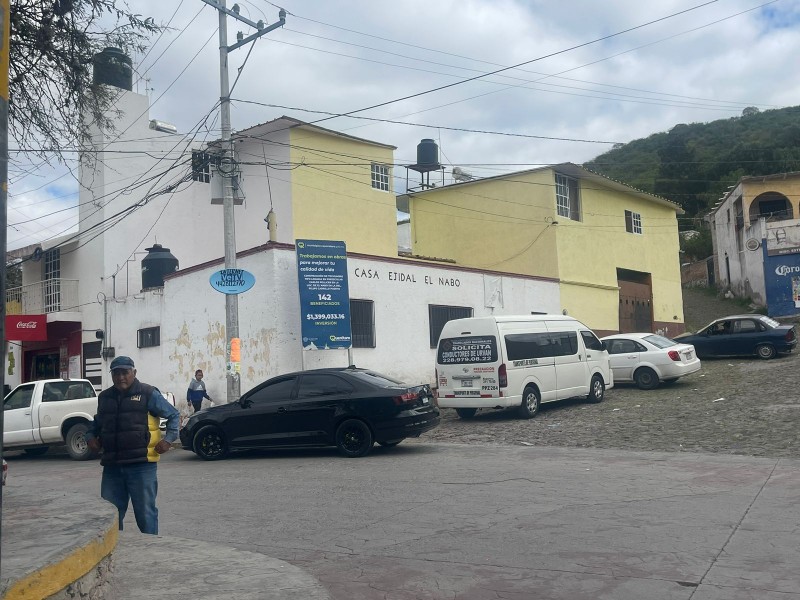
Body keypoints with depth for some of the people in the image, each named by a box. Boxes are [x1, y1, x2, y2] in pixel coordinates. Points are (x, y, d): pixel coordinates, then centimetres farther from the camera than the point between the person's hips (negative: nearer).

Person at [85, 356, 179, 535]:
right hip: (112, 466, 5)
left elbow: (174, 415, 4)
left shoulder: (148, 394, -2)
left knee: (145, 512, 1)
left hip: (141, 465, -5)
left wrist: (168, 439, -7)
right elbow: (97, 422, 31)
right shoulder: (104, 397, 14)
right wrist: (90, 436, 12)